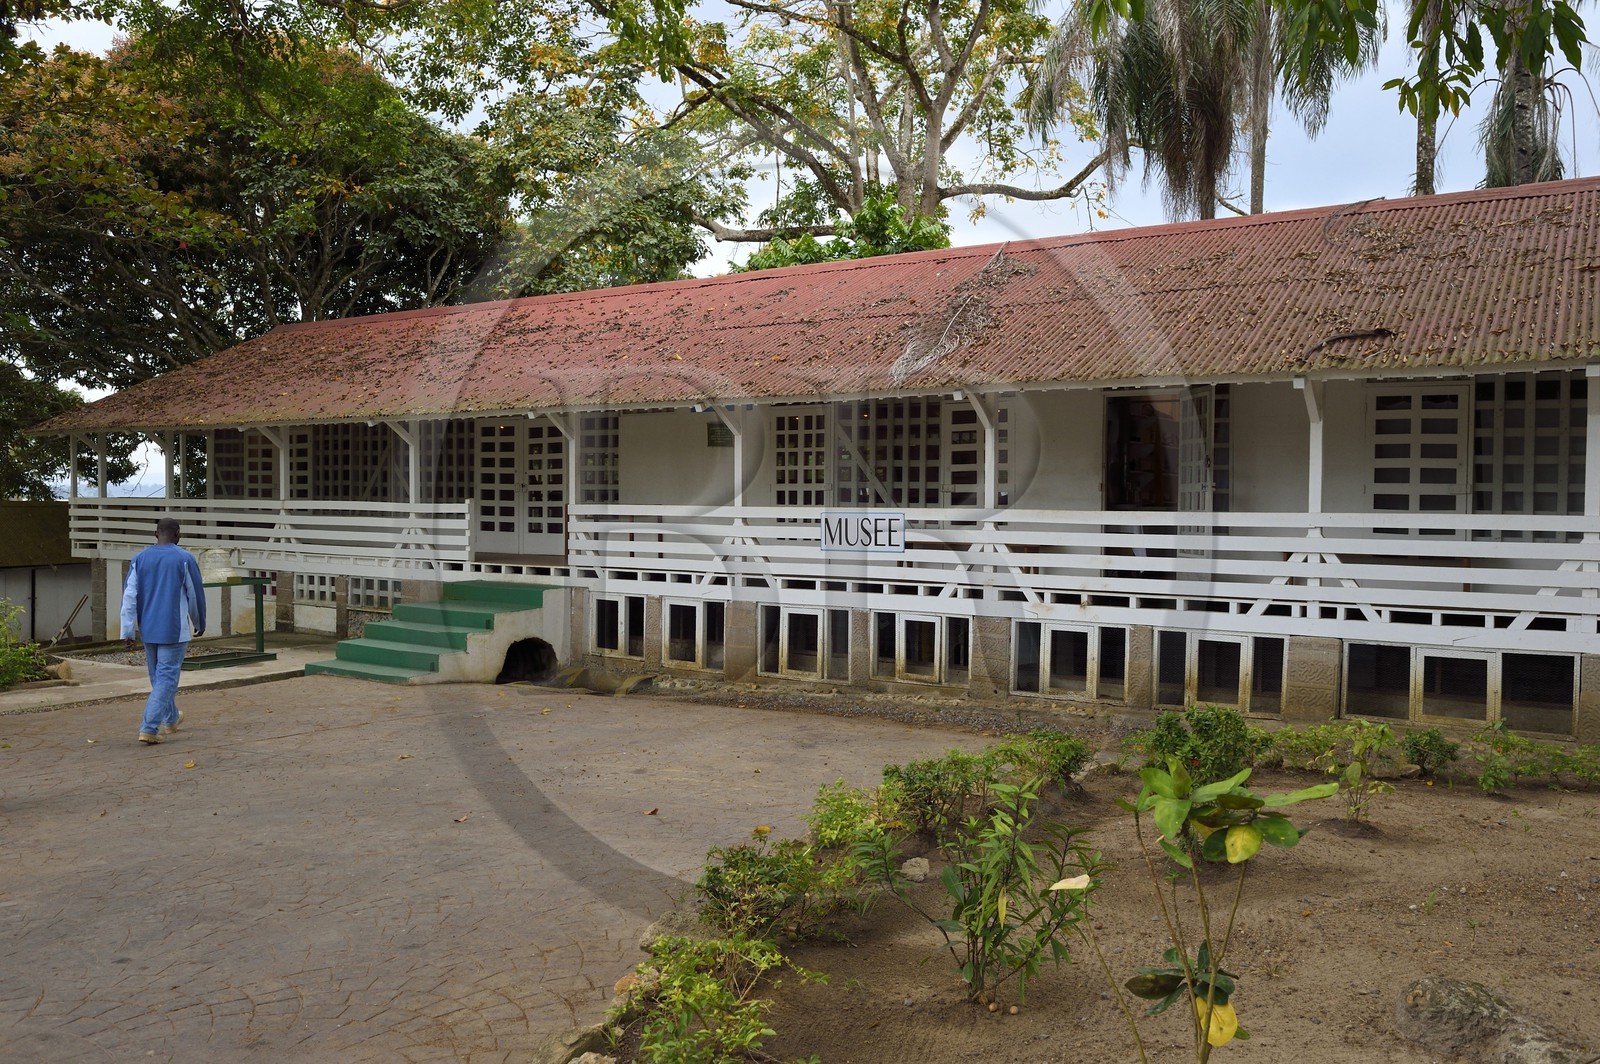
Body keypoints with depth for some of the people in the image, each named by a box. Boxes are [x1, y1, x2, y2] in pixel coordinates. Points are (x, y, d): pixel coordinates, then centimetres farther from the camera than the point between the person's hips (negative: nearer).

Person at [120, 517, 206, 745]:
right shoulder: (184, 559, -9)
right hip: (174, 631, -5)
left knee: (158, 677, 19)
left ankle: (171, 720, 35)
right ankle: (148, 728, -11)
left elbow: (129, 596, -1)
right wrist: (199, 624, 13)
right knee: (166, 678, -2)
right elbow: (195, 596, -2)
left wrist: (127, 631, 1)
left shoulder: (140, 559, 3)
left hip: (148, 630, 5)